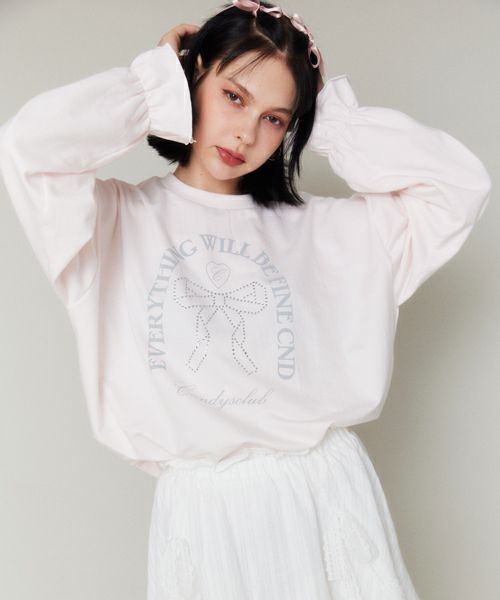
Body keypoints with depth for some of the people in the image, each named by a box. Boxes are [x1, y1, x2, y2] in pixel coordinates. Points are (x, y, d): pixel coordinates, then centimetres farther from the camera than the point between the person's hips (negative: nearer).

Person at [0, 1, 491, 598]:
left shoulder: (318, 230, 7)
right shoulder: (119, 220, 1)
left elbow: (460, 184, 2)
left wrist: (333, 117, 4)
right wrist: (153, 86, -3)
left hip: (327, 492, 3)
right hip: (201, 509, -2)